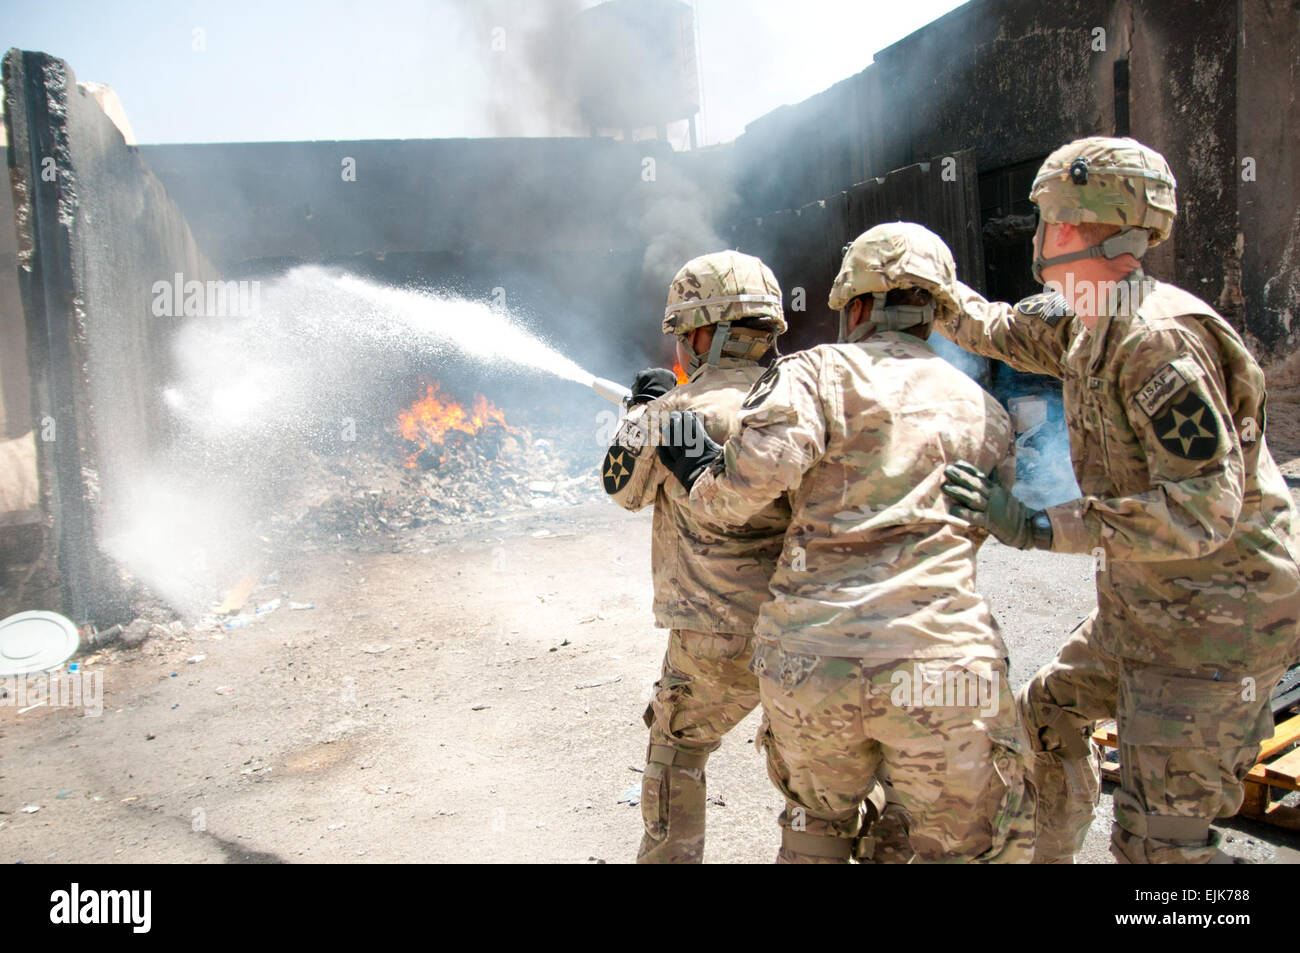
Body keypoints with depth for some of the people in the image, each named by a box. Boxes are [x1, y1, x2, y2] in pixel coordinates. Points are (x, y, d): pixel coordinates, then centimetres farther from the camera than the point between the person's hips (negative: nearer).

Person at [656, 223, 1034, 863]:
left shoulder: (816, 373, 2)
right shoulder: (983, 408, 15)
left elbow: (751, 477, -14)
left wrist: (696, 472, 6)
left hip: (808, 659, 0)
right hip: (938, 660, 1)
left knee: (816, 824, 26)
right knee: (972, 847, 19)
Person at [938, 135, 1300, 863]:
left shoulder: (1159, 337, -26)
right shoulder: (1092, 324, 4)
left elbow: (1204, 505, -31)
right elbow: (1004, 331, 24)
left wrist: (1041, 529, -35)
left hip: (1217, 618, -10)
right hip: (1144, 606, 10)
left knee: (1157, 836, -5)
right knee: (1050, 713, 25)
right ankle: (1049, 855, 44)